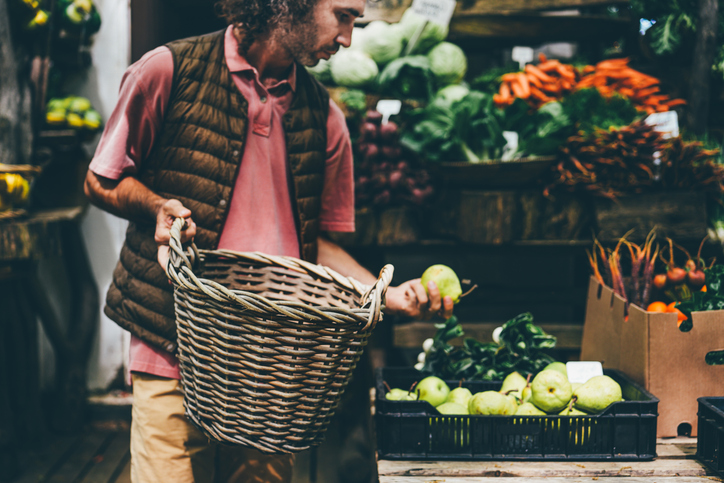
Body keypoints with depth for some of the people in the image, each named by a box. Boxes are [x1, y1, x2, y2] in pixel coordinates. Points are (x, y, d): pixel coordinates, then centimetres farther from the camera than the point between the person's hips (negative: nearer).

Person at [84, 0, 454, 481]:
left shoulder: (323, 118, 10)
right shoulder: (169, 70, -2)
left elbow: (317, 240, 14)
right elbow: (101, 182, 7)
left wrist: (388, 293, -1)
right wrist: (156, 205, -13)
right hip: (173, 347, -3)